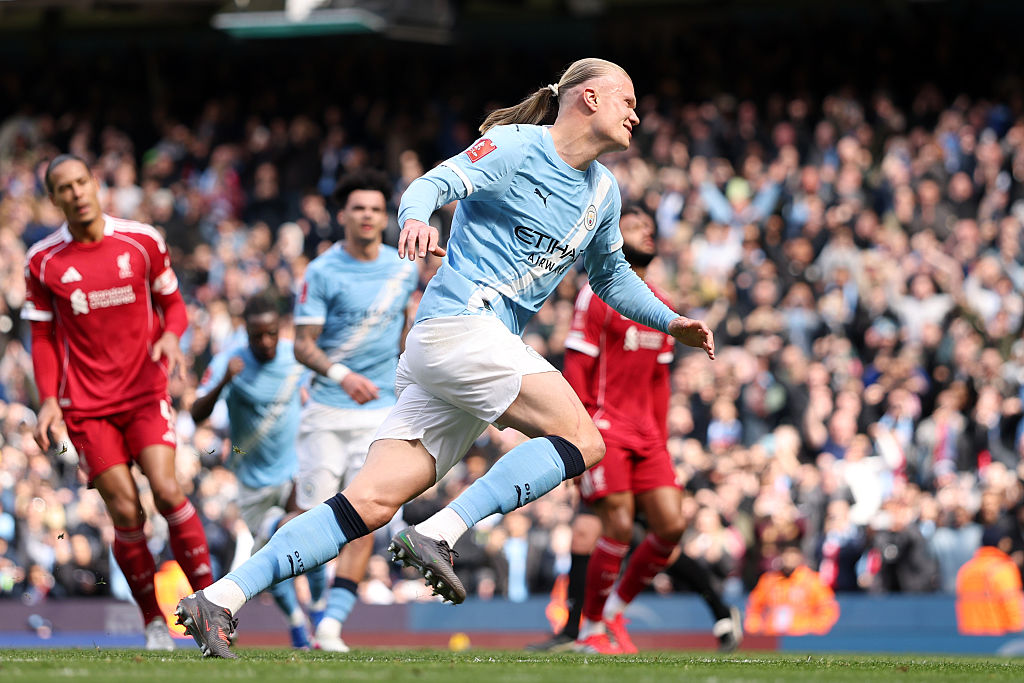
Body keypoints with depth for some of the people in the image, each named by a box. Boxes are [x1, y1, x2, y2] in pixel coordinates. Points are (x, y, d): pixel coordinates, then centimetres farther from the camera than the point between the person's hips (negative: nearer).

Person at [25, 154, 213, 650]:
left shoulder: (142, 241, 1)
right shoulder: (43, 261, 1)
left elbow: (172, 302, 11)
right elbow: (43, 336, 8)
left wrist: (169, 336, -12)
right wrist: (48, 399, -3)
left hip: (146, 391, 0)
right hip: (86, 405, 0)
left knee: (167, 490, -18)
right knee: (125, 512, -7)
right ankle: (154, 622, 4)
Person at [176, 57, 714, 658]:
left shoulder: (604, 191, 21)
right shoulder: (516, 147, -3)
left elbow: (611, 275, 36)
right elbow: (436, 183, -14)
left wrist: (671, 323, 28)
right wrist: (416, 216, -36)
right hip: (459, 319, -8)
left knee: (373, 503, -4)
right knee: (583, 440, -17)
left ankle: (220, 598, -10)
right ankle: (439, 535, -21)